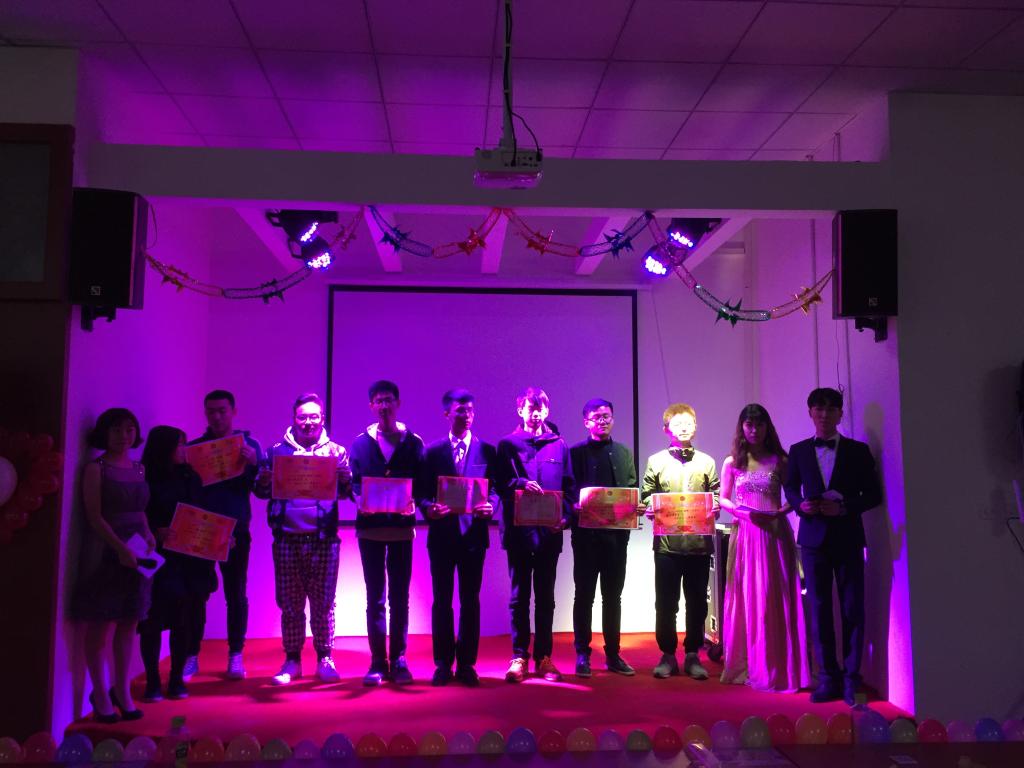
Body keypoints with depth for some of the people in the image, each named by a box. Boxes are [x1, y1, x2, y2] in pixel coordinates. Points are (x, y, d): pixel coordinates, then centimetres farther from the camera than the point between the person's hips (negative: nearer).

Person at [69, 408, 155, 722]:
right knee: (101, 625, 1)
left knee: (128, 624, 9)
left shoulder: (138, 468, 12)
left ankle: (122, 691, 19)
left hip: (136, 553, 6)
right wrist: (121, 548, -20)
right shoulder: (96, 468, -5)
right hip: (105, 552, -5)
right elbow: (94, 516, -11)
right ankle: (100, 694, 12)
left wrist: (148, 535, -1)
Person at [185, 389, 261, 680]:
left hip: (235, 530, -1)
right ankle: (191, 656, 10)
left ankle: (236, 656, 11)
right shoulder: (194, 446, 9)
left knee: (236, 594, 4)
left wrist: (253, 463, -20)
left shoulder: (247, 444, 5)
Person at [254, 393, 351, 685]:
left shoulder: (336, 451, 7)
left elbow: (345, 492, 2)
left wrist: (344, 480, -20)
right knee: (290, 603, 6)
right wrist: (263, 482, -16)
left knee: (323, 602, 4)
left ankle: (325, 659, 14)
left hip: (323, 539, -1)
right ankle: (292, 660, 16)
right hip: (287, 538, 1)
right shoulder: (278, 452, 9)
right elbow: (262, 491, 6)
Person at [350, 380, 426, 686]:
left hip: (401, 525, 0)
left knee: (400, 597, 5)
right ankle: (378, 662, 10)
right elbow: (353, 481, 3)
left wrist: (412, 502, -18)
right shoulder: (361, 443, 7)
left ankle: (399, 661, 13)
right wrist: (359, 500, -17)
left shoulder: (413, 442, 5)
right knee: (375, 598, 4)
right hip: (370, 526, 1)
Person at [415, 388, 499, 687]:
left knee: (470, 600, 5)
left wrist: (490, 506, -16)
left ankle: (467, 664, 14)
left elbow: (495, 489, 4)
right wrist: (428, 508, -16)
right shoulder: (432, 451, 6)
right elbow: (422, 492, 4)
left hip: (473, 533, 0)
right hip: (442, 534, 0)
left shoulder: (487, 451, 7)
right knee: (442, 600, 5)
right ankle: (443, 664, 13)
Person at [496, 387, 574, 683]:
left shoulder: (559, 445, 9)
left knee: (546, 597, 9)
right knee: (520, 596, 6)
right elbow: (500, 483, -3)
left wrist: (565, 516, -8)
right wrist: (521, 483, -23)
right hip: (519, 530, -1)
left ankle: (544, 657, 17)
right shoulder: (508, 444, 5)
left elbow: (569, 486, 7)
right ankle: (519, 656, 12)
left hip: (549, 532, 1)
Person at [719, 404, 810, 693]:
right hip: (745, 534, 1)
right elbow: (723, 499, 9)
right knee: (746, 599, 4)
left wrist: (781, 511, -13)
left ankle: (776, 667, 7)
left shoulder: (779, 460, 6)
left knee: (775, 599, 0)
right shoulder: (732, 462, 8)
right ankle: (748, 665, 12)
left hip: (774, 533, -1)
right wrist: (741, 511, -9)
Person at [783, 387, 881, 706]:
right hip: (814, 536, 1)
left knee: (853, 608, 1)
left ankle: (851, 679, 9)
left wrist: (844, 507, -14)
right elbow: (790, 488, 15)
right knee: (819, 609, 3)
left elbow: (873, 494, 2)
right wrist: (801, 504, -7)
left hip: (847, 537, -1)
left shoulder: (858, 451, 4)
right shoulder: (798, 451, 9)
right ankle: (828, 677, 11)